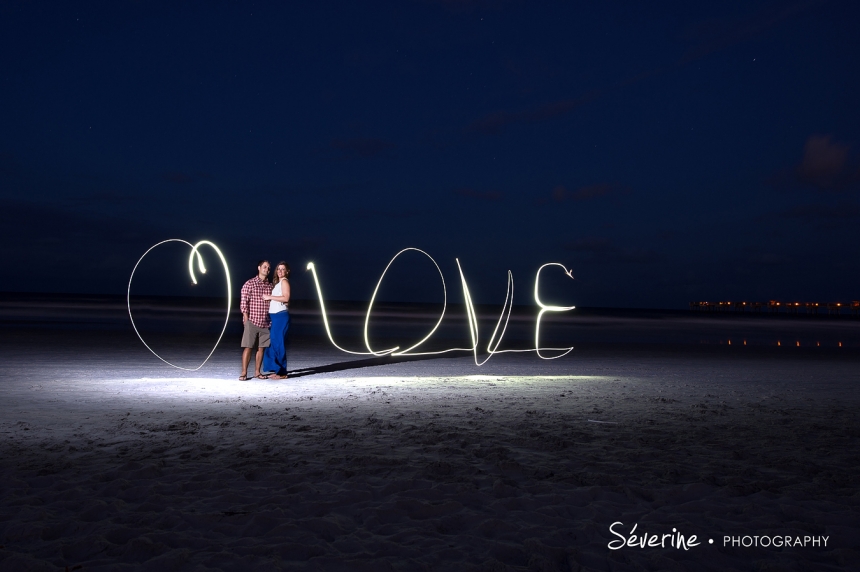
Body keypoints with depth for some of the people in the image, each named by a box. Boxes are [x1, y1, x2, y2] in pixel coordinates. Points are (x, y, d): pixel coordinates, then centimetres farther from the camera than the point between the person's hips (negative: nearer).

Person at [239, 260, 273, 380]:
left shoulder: (270, 286, 11)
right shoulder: (249, 284, -2)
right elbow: (243, 302, -4)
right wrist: (246, 318, -10)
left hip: (265, 323, 4)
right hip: (252, 321, -4)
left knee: (261, 348, 6)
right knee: (248, 347, -5)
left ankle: (257, 372, 14)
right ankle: (244, 373, -2)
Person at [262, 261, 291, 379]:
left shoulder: (284, 281, -6)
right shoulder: (278, 283, 20)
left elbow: (286, 298, -18)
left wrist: (269, 297, -14)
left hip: (281, 316, -9)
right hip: (274, 316, 9)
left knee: (278, 343, -7)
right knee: (273, 343, 9)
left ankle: (282, 373, -3)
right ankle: (277, 370, 15)